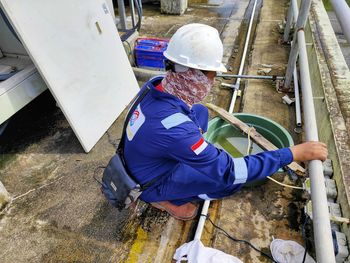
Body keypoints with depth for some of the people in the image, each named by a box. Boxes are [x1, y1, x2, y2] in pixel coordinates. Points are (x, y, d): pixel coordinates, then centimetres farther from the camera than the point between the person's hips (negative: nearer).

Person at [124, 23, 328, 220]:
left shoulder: (157, 85, -16)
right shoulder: (173, 127, -41)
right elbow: (230, 172, -34)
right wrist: (295, 153, -30)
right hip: (150, 185, -7)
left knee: (201, 112, 8)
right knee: (231, 178, -23)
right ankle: (170, 199, 2)